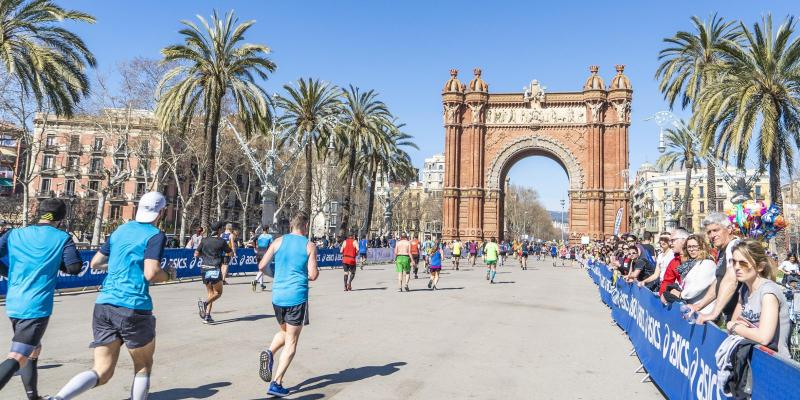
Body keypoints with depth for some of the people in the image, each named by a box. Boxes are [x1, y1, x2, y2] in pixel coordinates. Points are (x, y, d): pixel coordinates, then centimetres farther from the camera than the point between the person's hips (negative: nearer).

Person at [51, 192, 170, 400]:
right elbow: (151, 274, -18)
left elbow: (95, 263, 21)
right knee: (143, 367, 15)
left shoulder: (120, 230, 14)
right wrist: (167, 275, 3)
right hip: (134, 308, -6)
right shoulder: (156, 235, -7)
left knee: (101, 372, 8)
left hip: (104, 305, 6)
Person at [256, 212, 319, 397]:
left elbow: (261, 266, 3)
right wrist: (317, 270, 14)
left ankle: (269, 353, 0)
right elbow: (312, 275, -8)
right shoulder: (310, 246, -3)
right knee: (291, 342, 5)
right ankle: (276, 383, 0)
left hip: (277, 296, 4)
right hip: (297, 297, -4)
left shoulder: (278, 242, 4)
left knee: (284, 331, 28)